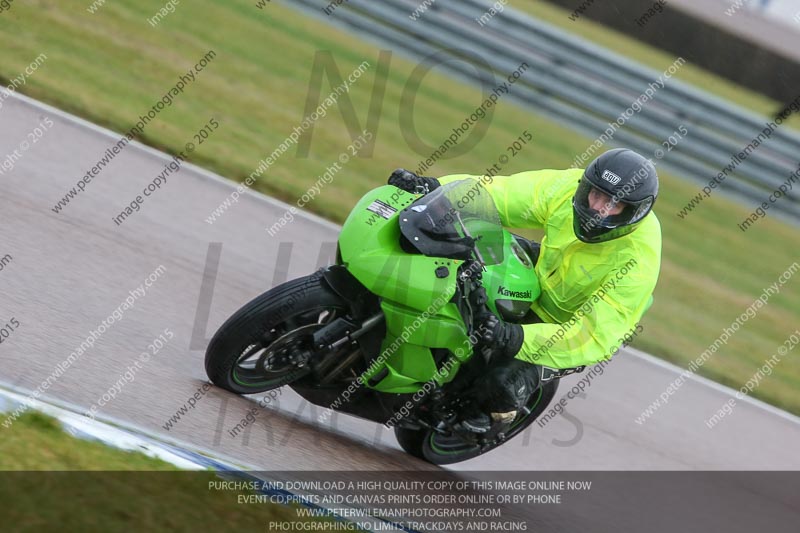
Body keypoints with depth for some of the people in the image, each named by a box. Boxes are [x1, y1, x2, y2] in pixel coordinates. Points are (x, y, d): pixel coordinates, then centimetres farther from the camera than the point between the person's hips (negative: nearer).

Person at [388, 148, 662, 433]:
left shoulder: (639, 262, -36)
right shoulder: (567, 187, -23)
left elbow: (597, 337, -40)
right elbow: (499, 193, -19)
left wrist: (516, 338, -52)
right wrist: (432, 186, -37)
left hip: (577, 322, -5)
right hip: (539, 279, 6)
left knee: (503, 381, -26)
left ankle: (495, 414, 12)